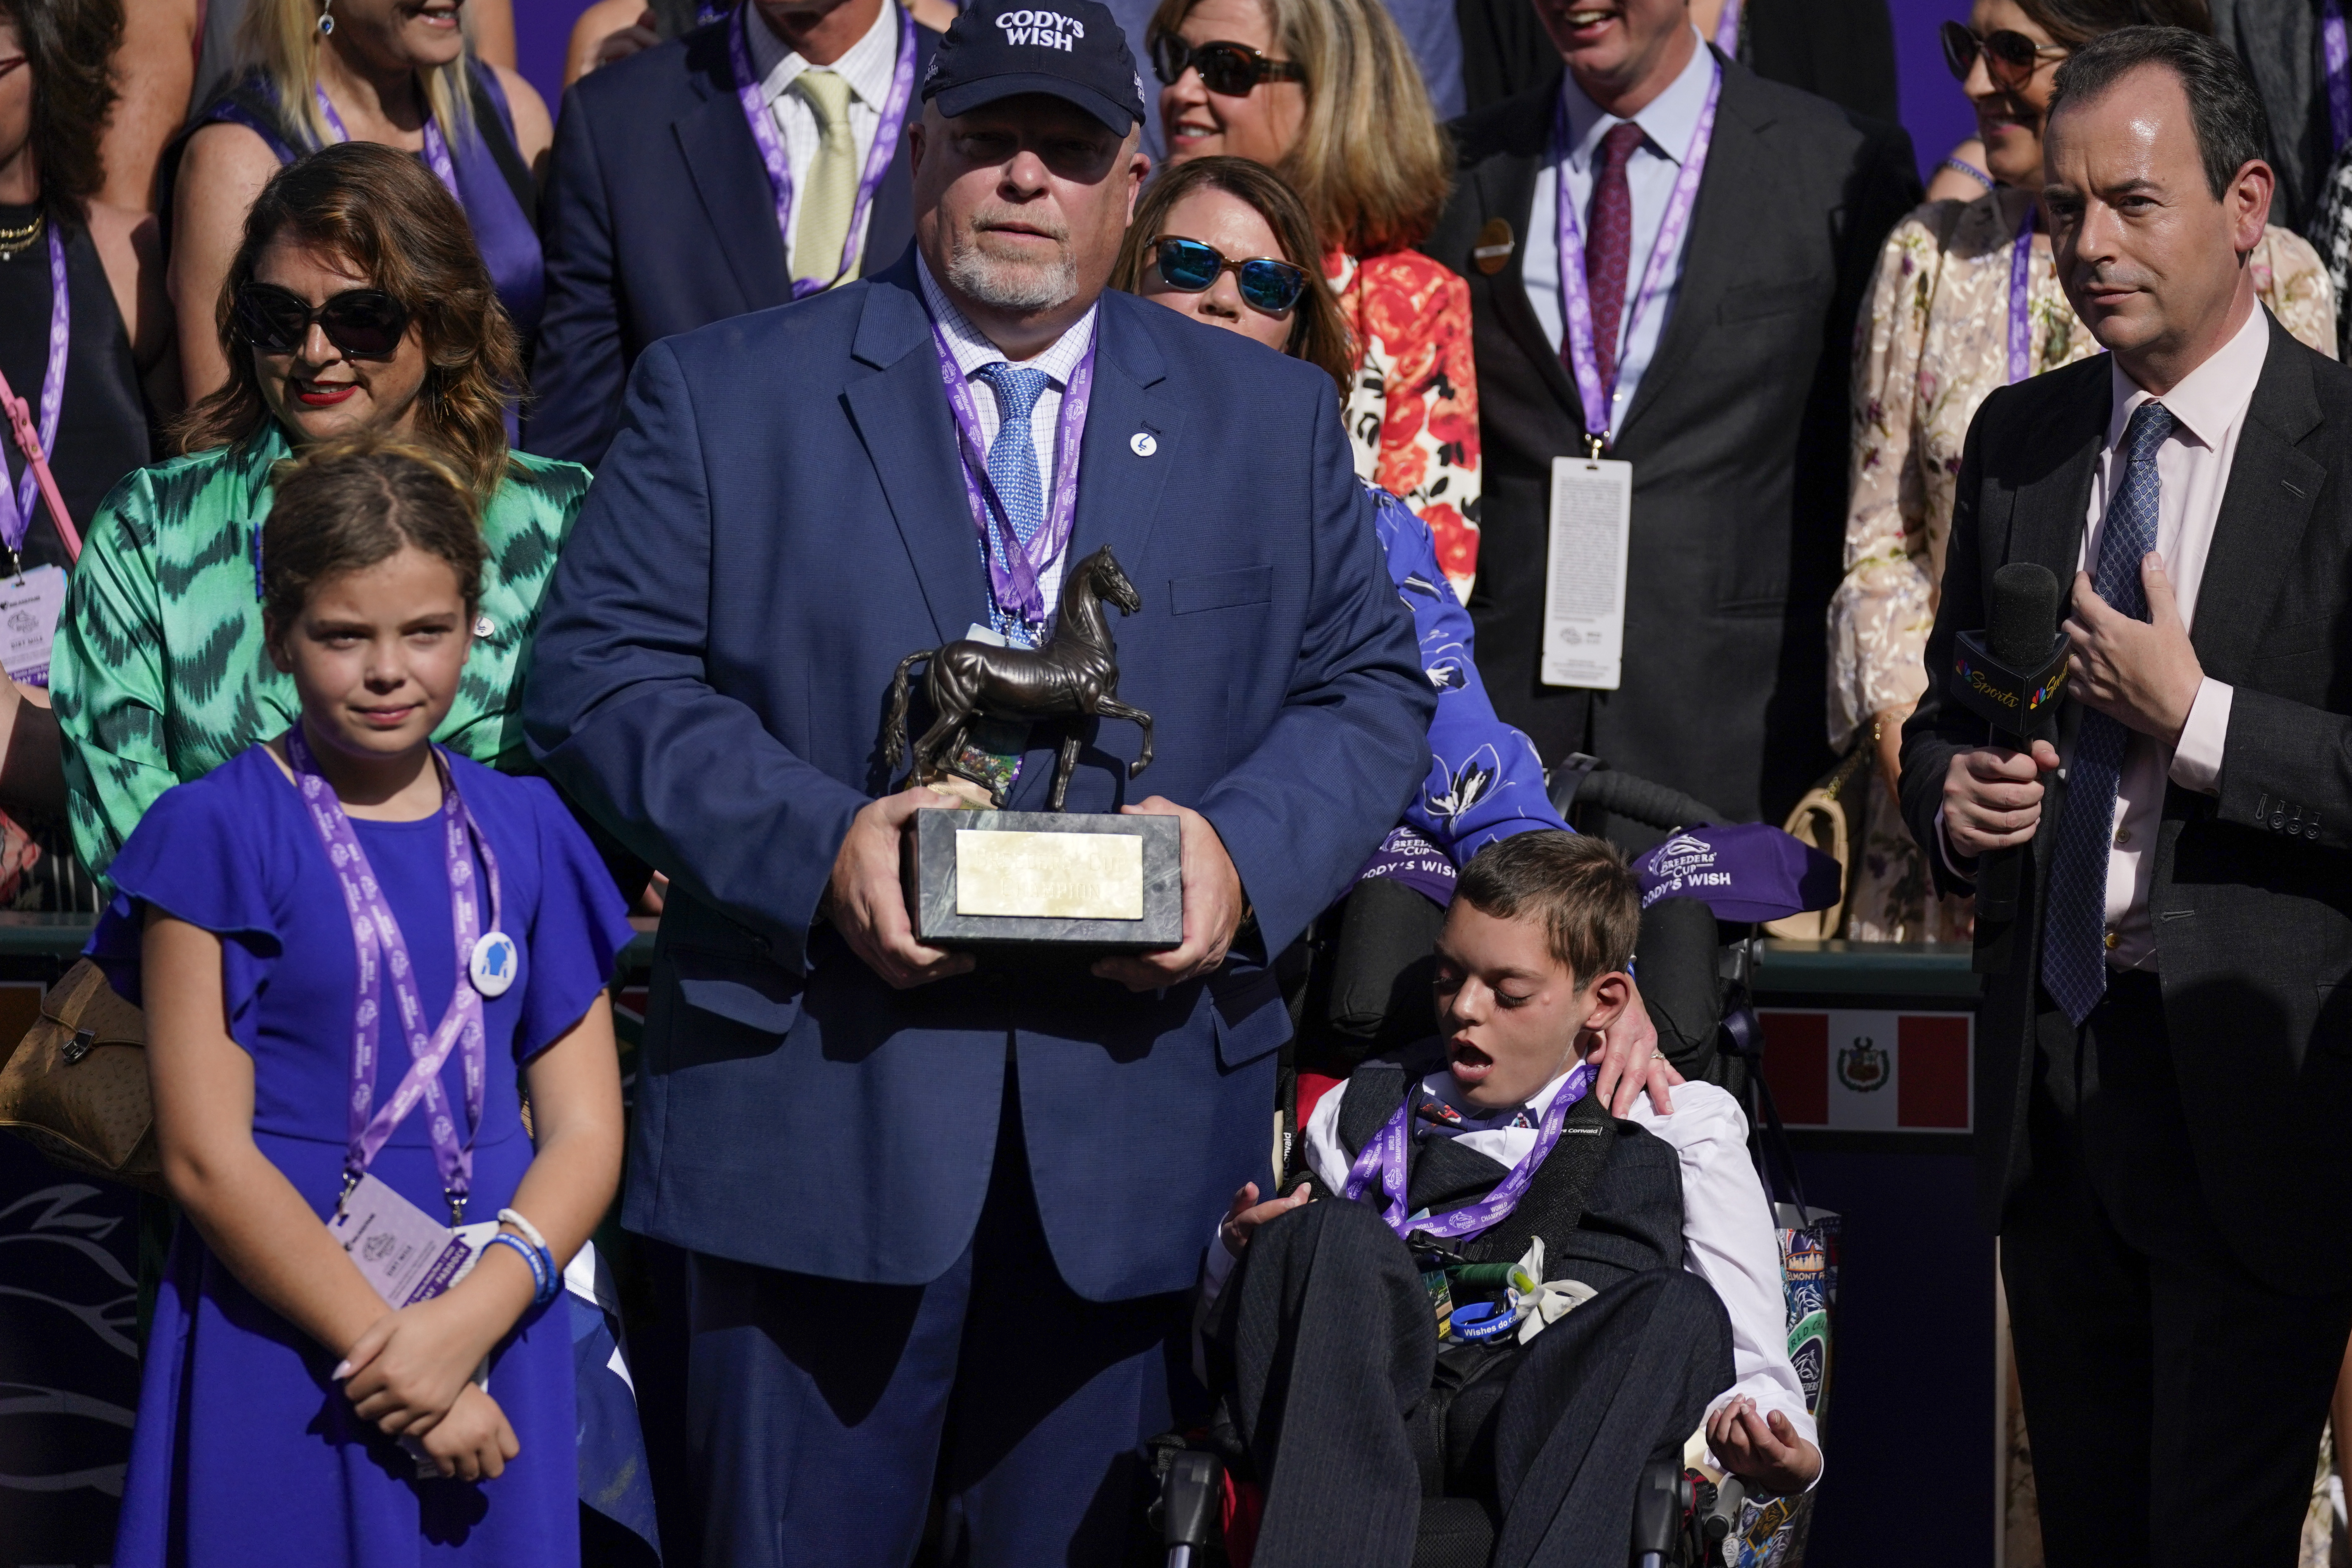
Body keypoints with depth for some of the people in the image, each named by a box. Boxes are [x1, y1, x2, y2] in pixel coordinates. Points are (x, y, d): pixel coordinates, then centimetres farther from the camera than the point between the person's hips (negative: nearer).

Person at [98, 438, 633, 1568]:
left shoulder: (527, 834, 8)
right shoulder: (217, 835, -4)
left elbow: (585, 1132, 5)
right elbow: (205, 1155, -9)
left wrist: (471, 1320, -12)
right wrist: (383, 1350, -13)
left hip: (497, 1336, 4)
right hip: (283, 1339, -3)